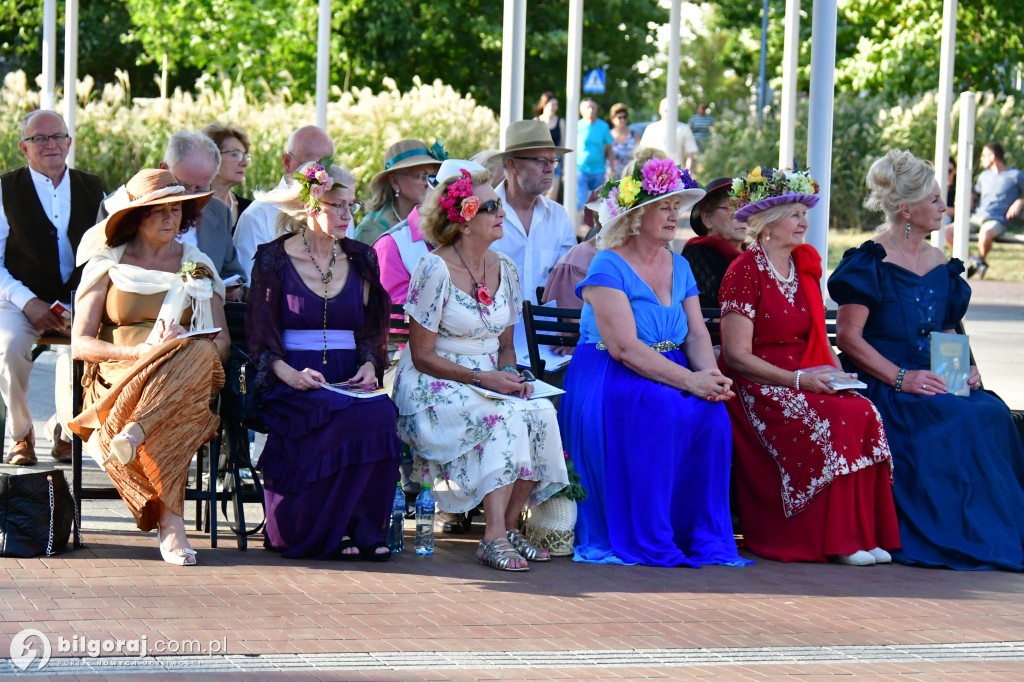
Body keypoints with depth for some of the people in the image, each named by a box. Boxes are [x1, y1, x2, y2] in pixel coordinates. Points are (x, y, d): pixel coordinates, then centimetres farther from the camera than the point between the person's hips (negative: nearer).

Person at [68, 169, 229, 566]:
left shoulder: (198, 266, 19)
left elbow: (222, 342, 12)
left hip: (187, 378, 2)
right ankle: (172, 523, -48)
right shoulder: (106, 264, 12)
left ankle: (134, 434, -54)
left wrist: (187, 346, -13)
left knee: (198, 355, -38)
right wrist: (137, 351, -15)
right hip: (117, 380, -2)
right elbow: (80, 343, 4)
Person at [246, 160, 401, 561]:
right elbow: (261, 338, -1)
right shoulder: (274, 259, 3)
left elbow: (372, 330, 19)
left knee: (381, 411, -32)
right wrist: (289, 374, -19)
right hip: (292, 382, -4)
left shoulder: (359, 259, 16)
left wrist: (369, 364, -3)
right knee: (363, 416, -34)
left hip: (348, 378, 4)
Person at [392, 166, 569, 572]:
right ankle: (494, 537, -32)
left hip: (490, 383, 6)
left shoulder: (504, 270, 9)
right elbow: (422, 355, -12)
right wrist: (482, 379, -20)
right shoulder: (434, 271, -12)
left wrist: (509, 372, -7)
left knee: (541, 414, -24)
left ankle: (509, 527, -14)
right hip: (436, 387, -6)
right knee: (506, 417, -33)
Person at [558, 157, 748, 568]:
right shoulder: (608, 267, -8)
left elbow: (697, 334, 8)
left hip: (670, 374, 6)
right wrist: (689, 381, -25)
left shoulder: (679, 267, 15)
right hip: (608, 380, -6)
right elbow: (624, 347, -19)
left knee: (712, 413, -24)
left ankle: (705, 538, -18)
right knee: (663, 407, -35)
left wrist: (709, 374, -16)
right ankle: (649, 543, -29)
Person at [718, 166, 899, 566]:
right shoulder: (744, 273, -6)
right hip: (758, 390, -6)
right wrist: (799, 379, -19)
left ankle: (864, 535, -23)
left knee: (865, 413, -23)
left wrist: (835, 373, 2)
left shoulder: (806, 267, 17)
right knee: (835, 422, -31)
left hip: (807, 381, 6)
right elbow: (737, 356, -12)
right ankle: (834, 540, -25)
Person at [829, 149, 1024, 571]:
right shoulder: (870, 263, -5)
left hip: (931, 381, 6)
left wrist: (964, 369, 3)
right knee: (950, 422, -32)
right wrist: (901, 378, -18)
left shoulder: (941, 267, 18)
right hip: (881, 389, -6)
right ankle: (948, 536, -25)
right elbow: (848, 336, -10)